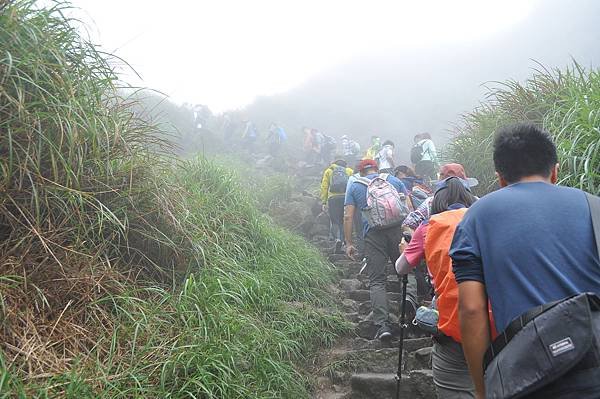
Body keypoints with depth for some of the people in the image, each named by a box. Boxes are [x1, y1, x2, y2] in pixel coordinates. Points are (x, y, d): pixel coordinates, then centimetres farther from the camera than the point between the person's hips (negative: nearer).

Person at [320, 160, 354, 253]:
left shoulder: (328, 171, 19)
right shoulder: (350, 171, 20)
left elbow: (324, 187, 10)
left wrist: (323, 202, 8)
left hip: (333, 198, -1)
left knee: (335, 221, 4)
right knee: (344, 221, 12)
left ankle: (337, 239, -18)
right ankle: (343, 240, 9)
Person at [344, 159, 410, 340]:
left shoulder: (355, 187, 16)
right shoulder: (394, 180, 19)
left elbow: (348, 217, 7)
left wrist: (349, 243, 10)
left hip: (373, 233, -1)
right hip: (398, 229, 1)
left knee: (376, 281, 2)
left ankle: (383, 324, -6)